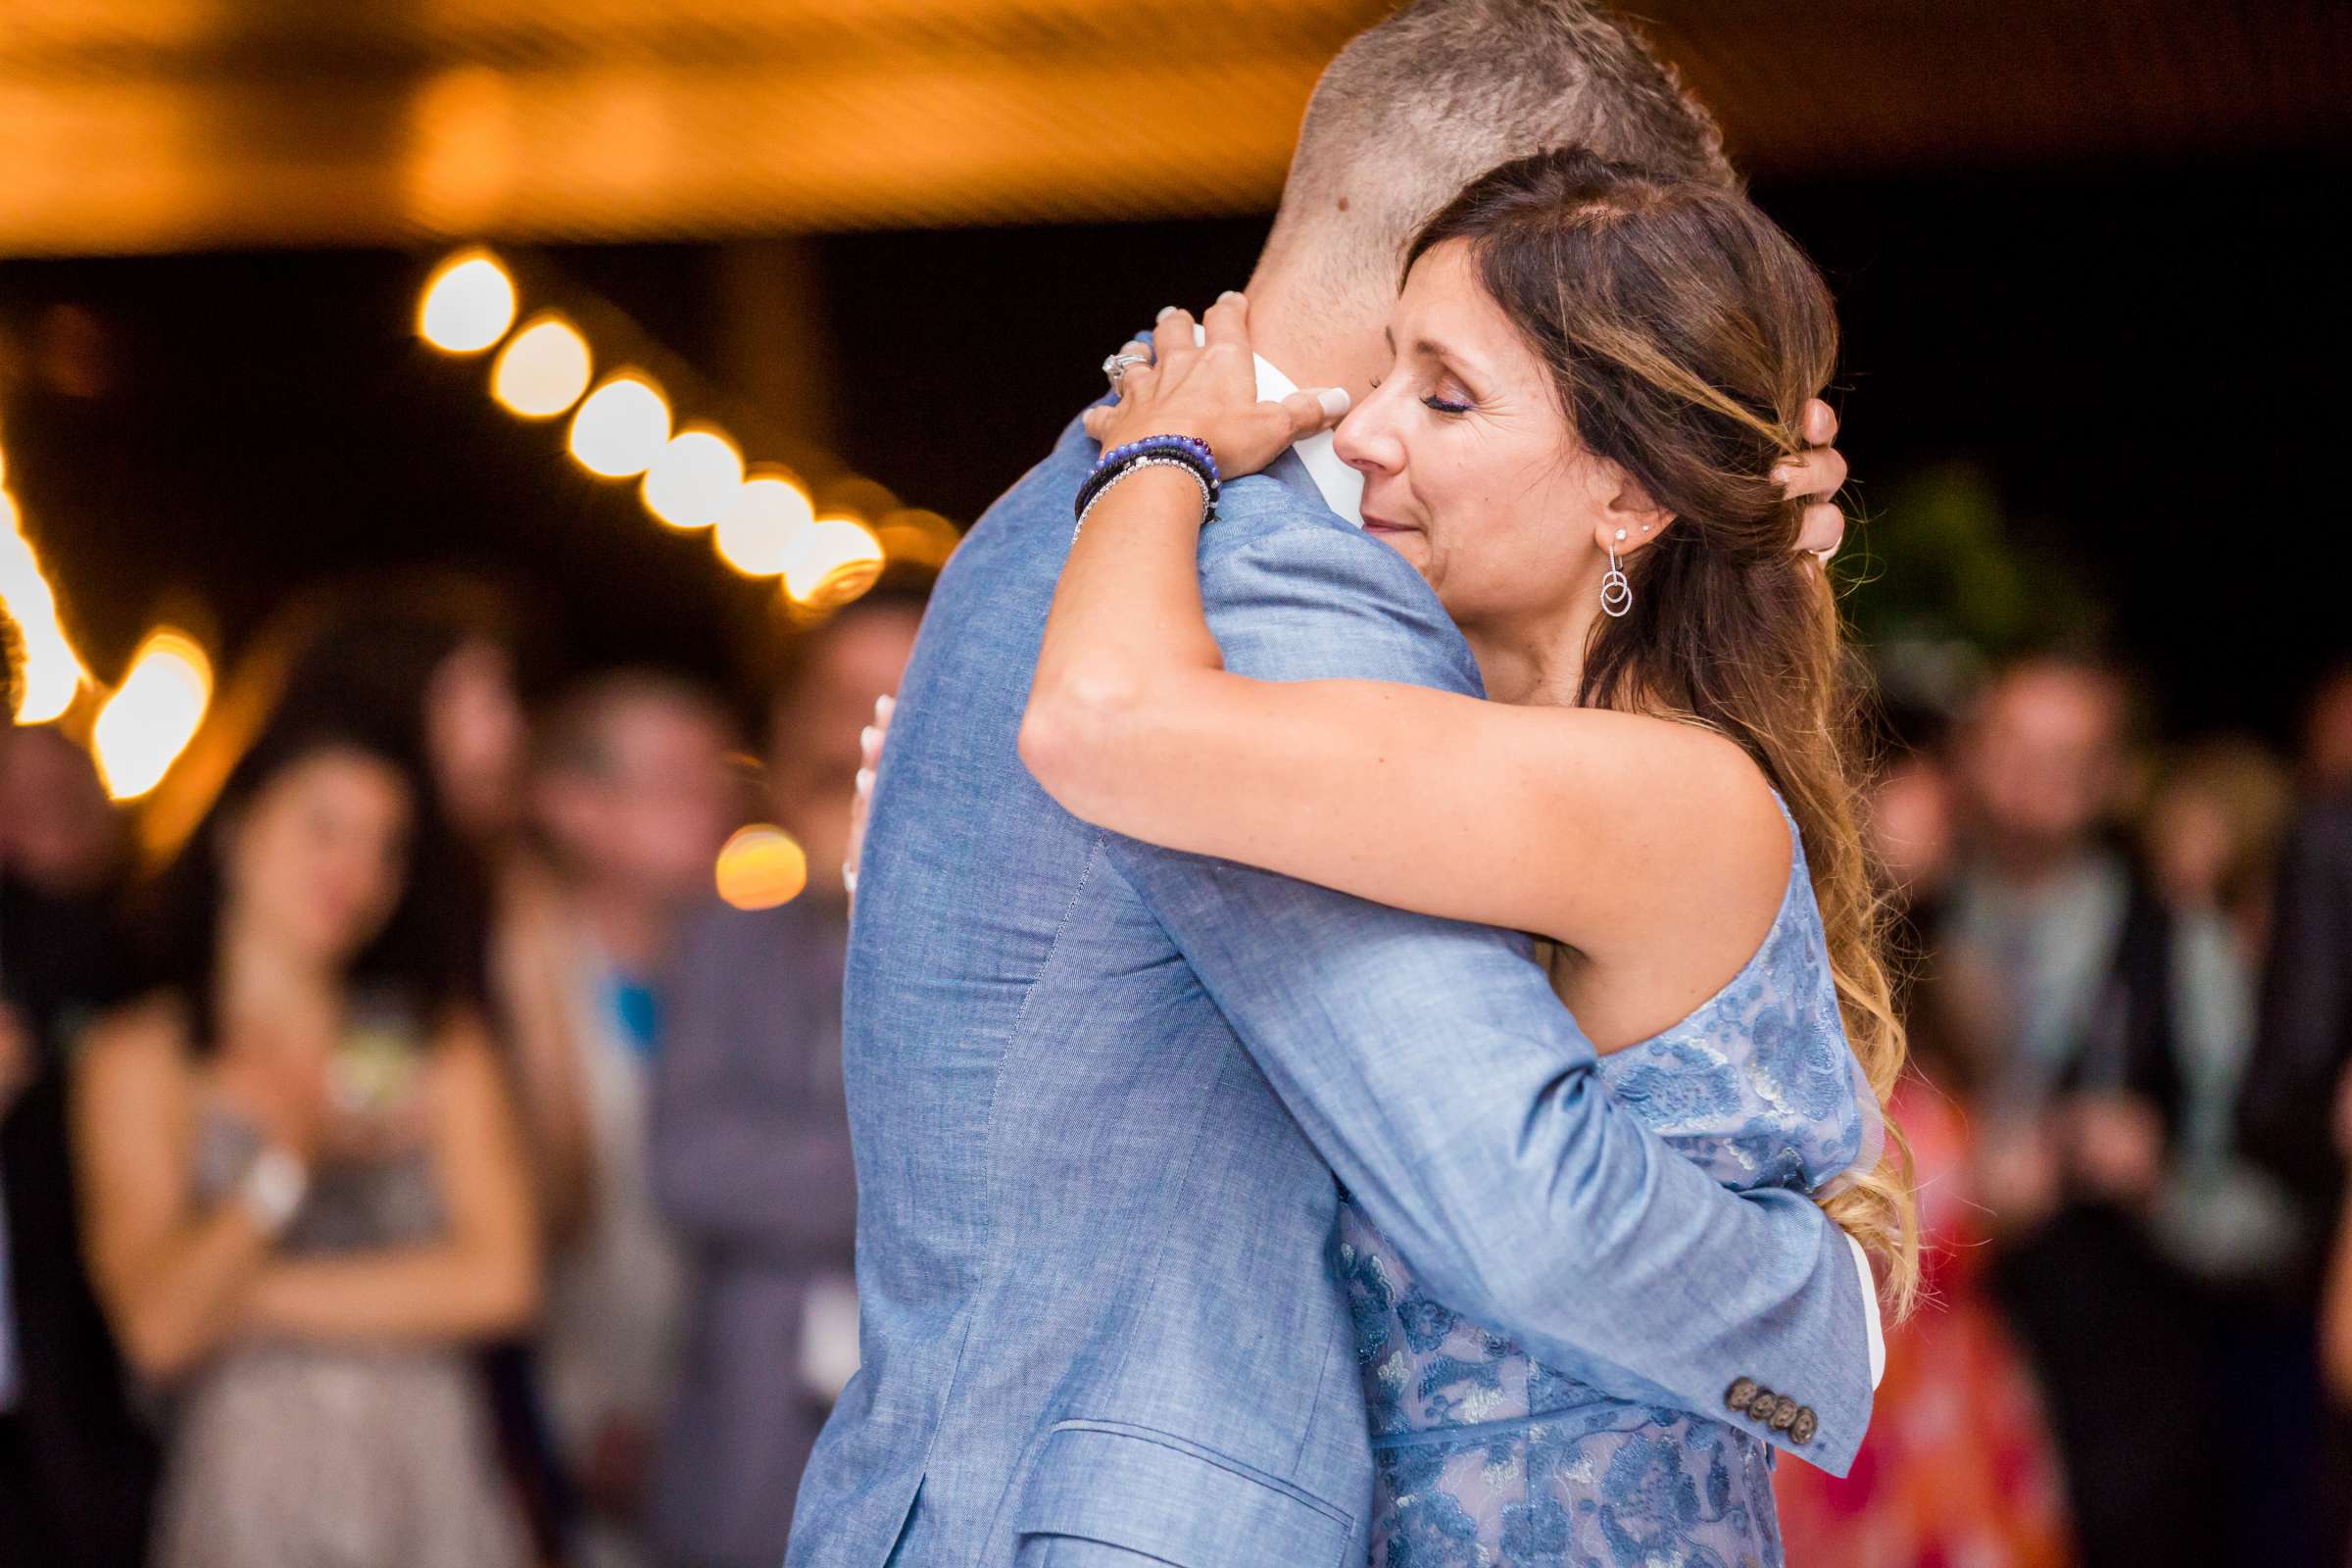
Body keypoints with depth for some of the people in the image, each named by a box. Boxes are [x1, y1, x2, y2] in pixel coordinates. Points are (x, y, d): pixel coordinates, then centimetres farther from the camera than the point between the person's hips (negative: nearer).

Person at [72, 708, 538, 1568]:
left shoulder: (436, 1033, 9)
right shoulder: (140, 1054, 2)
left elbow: (500, 1278, -3)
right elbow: (159, 1329, -9)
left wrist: (257, 1299, -5)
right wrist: (285, 1167, -22)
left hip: (438, 1493, 2)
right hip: (249, 1490, -2)